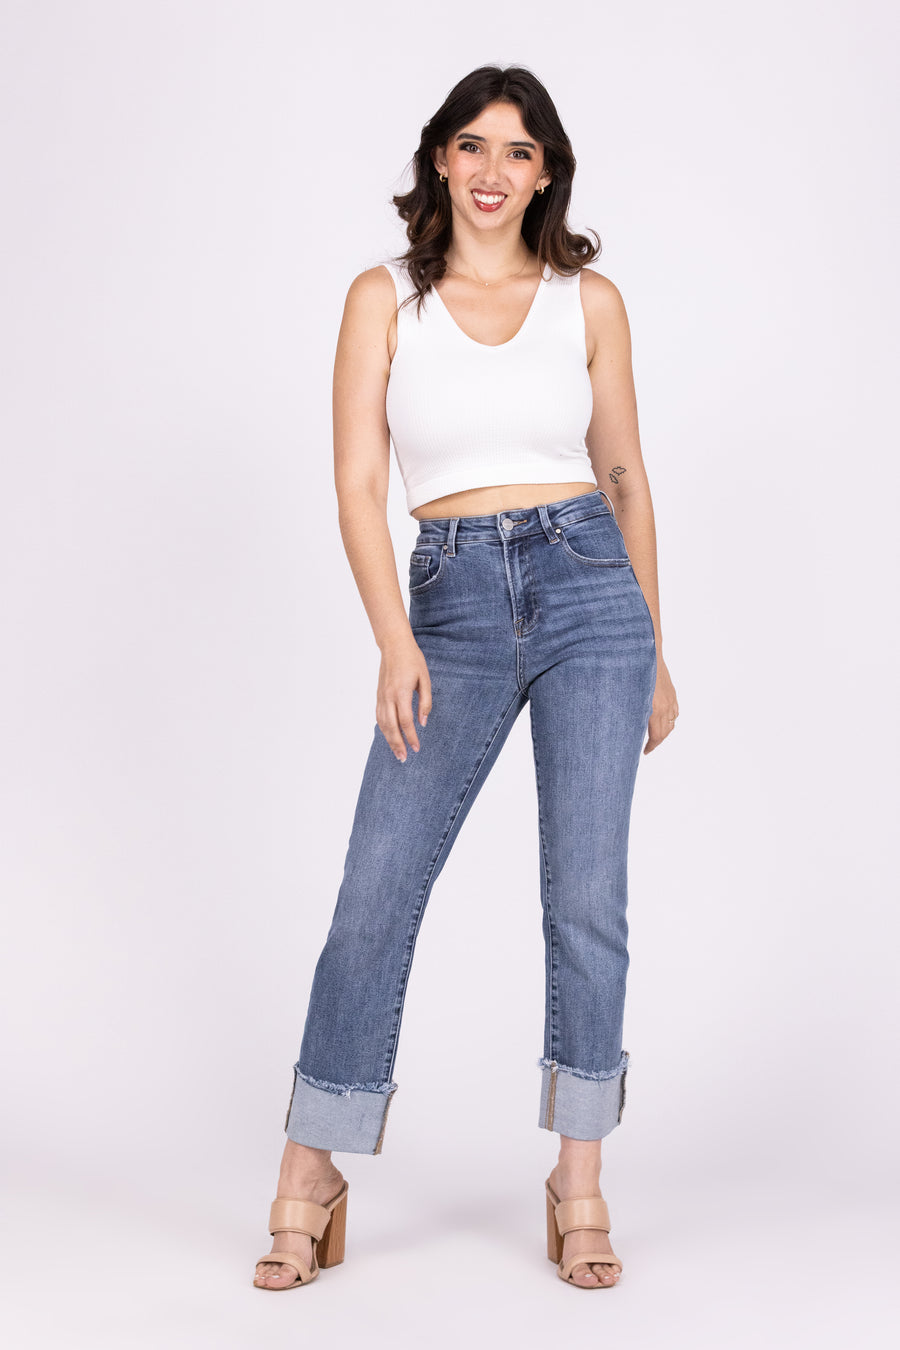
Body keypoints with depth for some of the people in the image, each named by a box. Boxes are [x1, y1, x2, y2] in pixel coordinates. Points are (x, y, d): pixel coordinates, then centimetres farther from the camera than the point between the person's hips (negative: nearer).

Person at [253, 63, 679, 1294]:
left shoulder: (589, 300, 8)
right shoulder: (384, 299, 6)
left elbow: (625, 476, 13)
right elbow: (357, 483, -1)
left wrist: (654, 651, 12)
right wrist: (395, 642, -13)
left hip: (588, 586, 1)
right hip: (453, 602, 0)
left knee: (587, 895, -1)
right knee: (376, 893, -4)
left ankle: (580, 1186, 14)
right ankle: (308, 1181, 11)